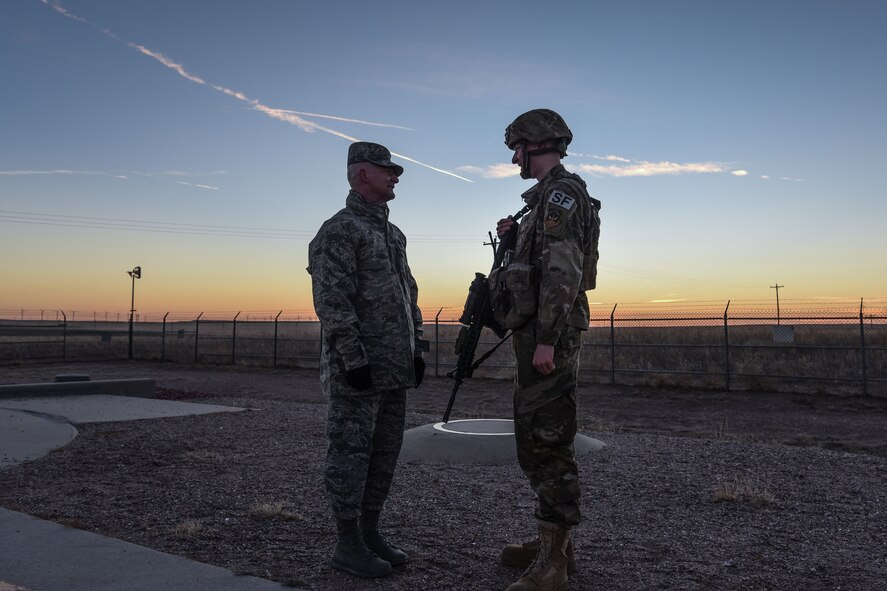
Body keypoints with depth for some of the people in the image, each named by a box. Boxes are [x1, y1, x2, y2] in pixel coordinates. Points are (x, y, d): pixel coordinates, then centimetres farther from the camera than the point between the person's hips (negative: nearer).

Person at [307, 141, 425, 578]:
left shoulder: (393, 234, 18)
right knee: (351, 453, -1)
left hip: (394, 369, 9)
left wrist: (416, 350, 15)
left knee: (384, 453, 12)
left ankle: (369, 533, 23)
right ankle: (347, 544, 9)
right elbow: (331, 301, -18)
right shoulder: (338, 231, -10)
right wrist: (353, 360, -21)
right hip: (357, 371, -9)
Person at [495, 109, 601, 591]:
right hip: (539, 333, 11)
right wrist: (513, 238, 11)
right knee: (536, 439, 16)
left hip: (548, 333, -11)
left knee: (545, 443, -9)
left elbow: (564, 271, -21)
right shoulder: (547, 197, 21)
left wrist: (546, 339, -25)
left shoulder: (561, 192, -11)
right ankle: (554, 541, 27)